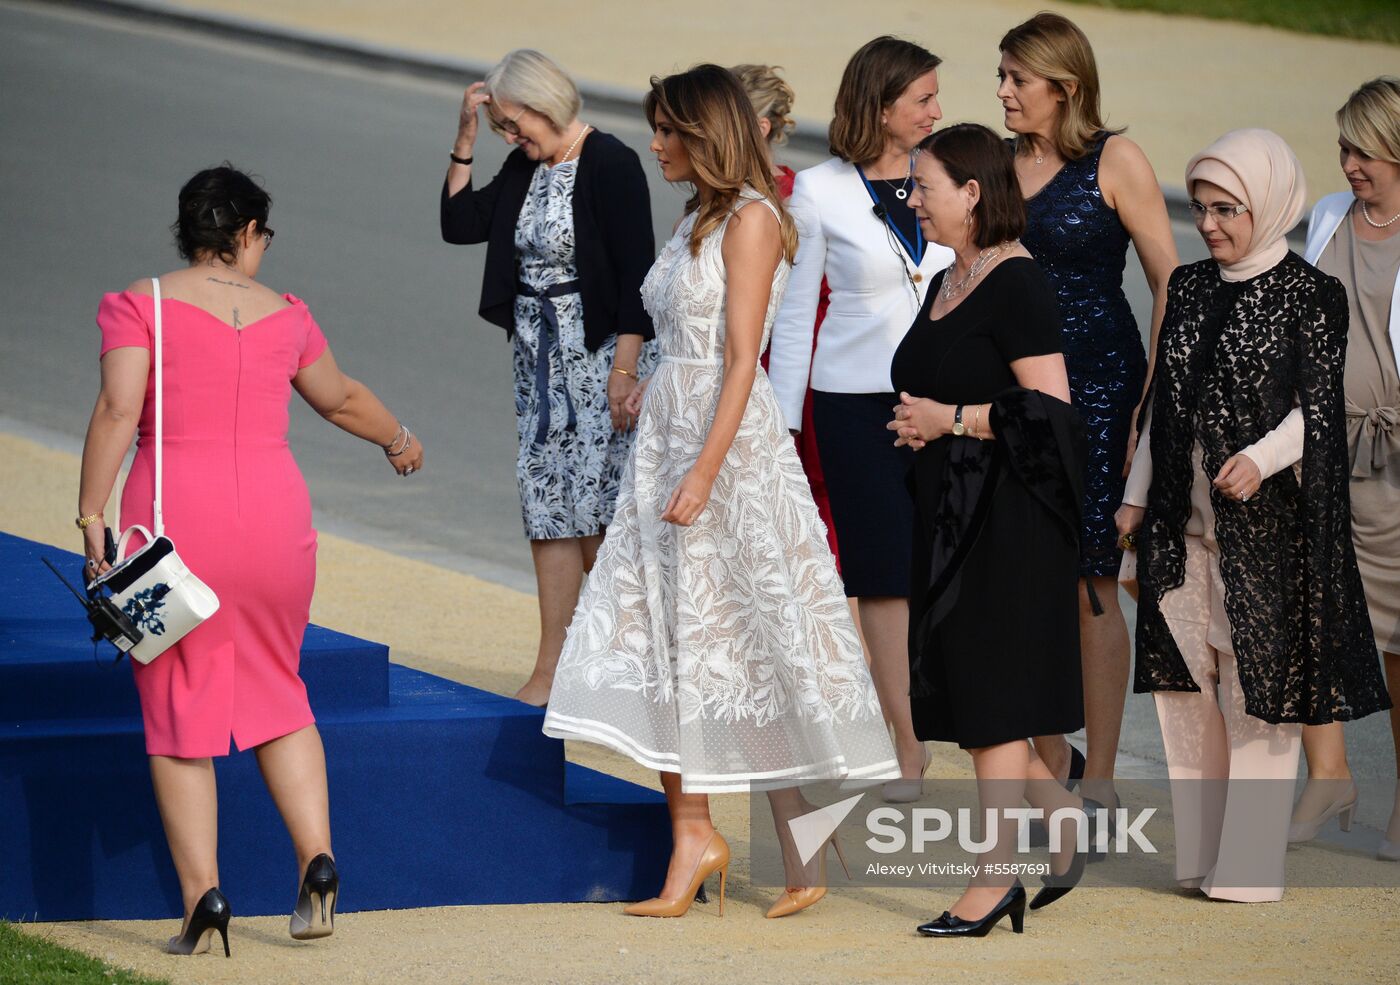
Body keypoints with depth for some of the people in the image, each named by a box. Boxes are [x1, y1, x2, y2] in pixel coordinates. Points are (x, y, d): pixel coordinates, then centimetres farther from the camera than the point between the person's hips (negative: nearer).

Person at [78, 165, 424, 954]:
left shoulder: (141, 305, 0)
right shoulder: (285, 316, 10)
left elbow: (118, 410, -12)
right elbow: (342, 398, 27)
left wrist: (92, 515, -10)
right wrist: (400, 439, 46)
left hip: (172, 515, -3)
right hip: (272, 509, 3)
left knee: (177, 710, 5)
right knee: (277, 692, 18)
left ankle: (203, 897, 0)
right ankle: (318, 860, 3)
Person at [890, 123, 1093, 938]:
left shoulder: (1018, 284, -14)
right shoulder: (947, 283, 14)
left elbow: (1048, 406, -20)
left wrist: (950, 420, -16)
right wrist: (916, 425, 6)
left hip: (1005, 522, -9)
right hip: (948, 518, 9)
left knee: (990, 699, -4)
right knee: (964, 692, 10)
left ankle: (996, 876, 2)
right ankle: (1067, 818, 23)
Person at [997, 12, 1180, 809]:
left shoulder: (1115, 161, -6)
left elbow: (1170, 281, -6)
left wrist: (1151, 402, -12)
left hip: (1095, 382, -5)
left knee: (1089, 585, -5)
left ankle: (1100, 782, 0)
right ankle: (1050, 759, 20)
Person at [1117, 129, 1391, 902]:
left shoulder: (1308, 296, -6)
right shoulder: (1189, 289, 11)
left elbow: (1317, 409, -12)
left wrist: (1260, 459, -29)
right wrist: (1137, 495, 14)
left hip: (1264, 527, -6)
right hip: (1184, 522, 6)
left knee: (1256, 690, -4)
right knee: (1186, 688, 7)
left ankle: (1251, 865, 0)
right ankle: (1200, 855, 14)